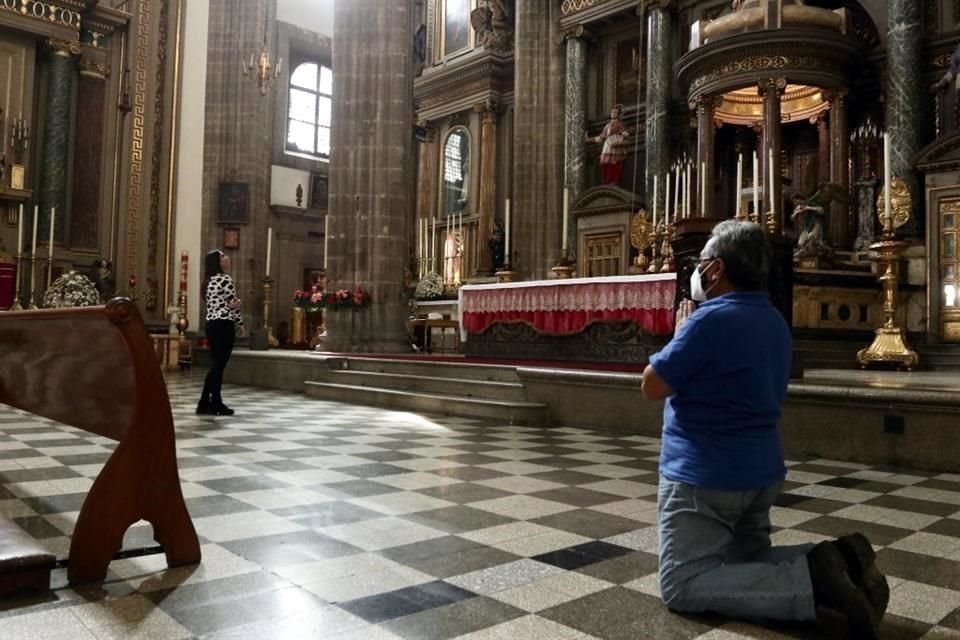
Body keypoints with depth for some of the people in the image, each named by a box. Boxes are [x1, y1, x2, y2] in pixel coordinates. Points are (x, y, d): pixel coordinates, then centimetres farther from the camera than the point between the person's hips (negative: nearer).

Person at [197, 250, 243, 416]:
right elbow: (233, 304, -9)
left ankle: (205, 403, 15)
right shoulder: (225, 279, -10)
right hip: (224, 325, -9)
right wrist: (240, 323, 4)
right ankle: (216, 404, 1)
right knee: (219, 365, -4)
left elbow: (217, 304, 13)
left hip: (211, 324, 9)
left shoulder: (209, 281, 16)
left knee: (215, 364, 13)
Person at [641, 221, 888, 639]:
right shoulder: (774, 321, 11)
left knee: (681, 585, -5)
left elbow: (653, 386, -12)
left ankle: (811, 580, -16)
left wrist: (680, 332, 2)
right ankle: (836, 561, 0)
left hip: (705, 475, -9)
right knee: (748, 562, 24)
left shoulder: (711, 318, -19)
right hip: (761, 471, 9)